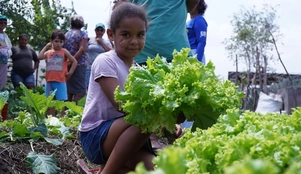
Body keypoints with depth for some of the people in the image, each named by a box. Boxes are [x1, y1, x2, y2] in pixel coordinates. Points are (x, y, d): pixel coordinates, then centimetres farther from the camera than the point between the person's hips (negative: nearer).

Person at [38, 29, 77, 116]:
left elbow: (74, 62, 1)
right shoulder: (48, 52, 9)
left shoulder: (64, 52, 0)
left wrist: (70, 72, -7)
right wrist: (46, 46, 0)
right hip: (49, 81, 4)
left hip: (60, 81, -4)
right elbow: (39, 57, -9)